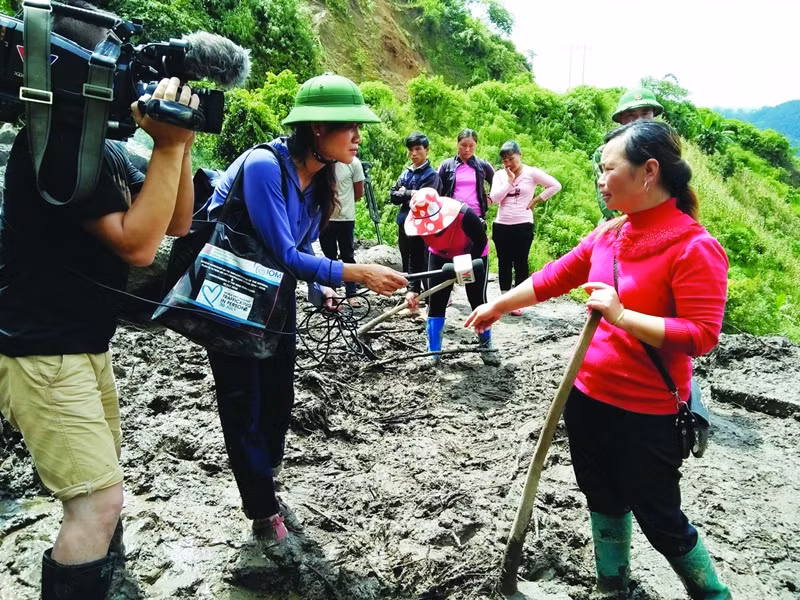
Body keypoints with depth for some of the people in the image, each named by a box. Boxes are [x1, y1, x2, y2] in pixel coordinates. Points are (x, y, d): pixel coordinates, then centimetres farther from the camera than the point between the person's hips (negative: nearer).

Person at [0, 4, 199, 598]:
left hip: (88, 346, 10)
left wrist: (181, 144, -4)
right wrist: (168, 145, -23)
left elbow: (176, 223, 8)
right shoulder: (53, 144, -20)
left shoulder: (106, 150, 8)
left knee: (100, 484, 25)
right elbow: (137, 243, -24)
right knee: (100, 501, -12)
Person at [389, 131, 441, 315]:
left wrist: (404, 193, -2)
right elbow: (393, 196, 8)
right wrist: (410, 194, -8)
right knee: (408, 264, 11)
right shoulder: (405, 173, 13)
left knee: (421, 264, -3)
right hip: (404, 224, 6)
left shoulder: (431, 174, -5)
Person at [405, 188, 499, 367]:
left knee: (478, 301, -1)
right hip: (441, 257, 3)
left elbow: (481, 241, -23)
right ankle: (433, 354, 5)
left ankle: (486, 348, 17)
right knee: (435, 303, -4)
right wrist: (412, 289, -28)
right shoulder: (418, 222, -29)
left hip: (474, 255, -3)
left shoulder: (465, 215, -41)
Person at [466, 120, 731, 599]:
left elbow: (702, 336, -22)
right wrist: (498, 305, 18)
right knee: (605, 503, 23)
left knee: (662, 523, 10)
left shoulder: (695, 247, -18)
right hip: (587, 397, 7)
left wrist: (622, 315, -28)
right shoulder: (609, 234, 3)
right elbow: (554, 278, 12)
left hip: (646, 415, -7)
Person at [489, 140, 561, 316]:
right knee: (504, 262, 10)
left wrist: (536, 200, -7)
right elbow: (494, 198, -7)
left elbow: (556, 186, -7)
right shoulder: (500, 175, 6)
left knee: (520, 262, 3)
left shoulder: (532, 173, -3)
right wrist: (510, 180, -9)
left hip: (523, 226, -3)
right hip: (501, 225, 3)